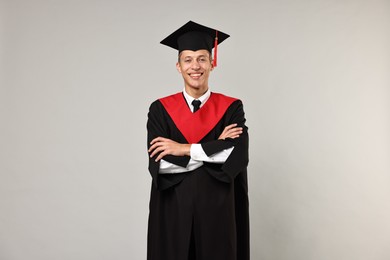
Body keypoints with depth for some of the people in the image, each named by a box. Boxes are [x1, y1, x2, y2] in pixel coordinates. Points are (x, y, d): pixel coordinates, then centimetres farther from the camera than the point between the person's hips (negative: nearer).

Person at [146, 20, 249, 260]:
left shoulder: (231, 108, -1)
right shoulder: (160, 109, -1)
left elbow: (239, 156, -17)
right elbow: (158, 164, -12)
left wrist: (184, 149, -16)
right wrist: (214, 149, -15)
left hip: (218, 210, 0)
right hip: (173, 211, 1)